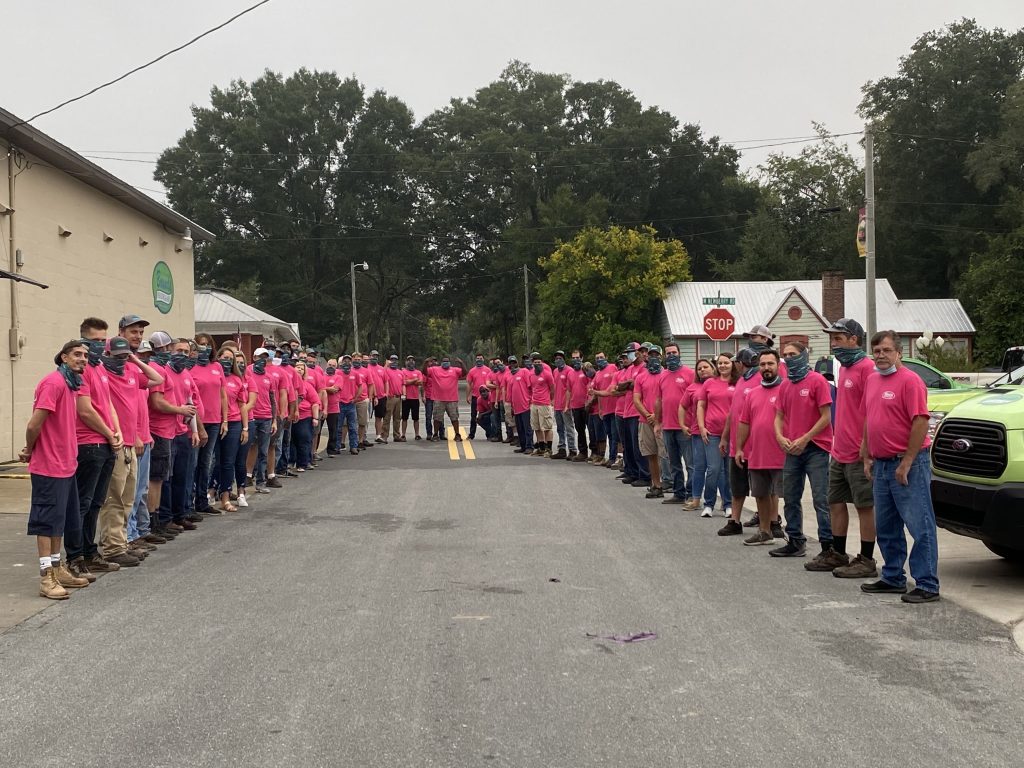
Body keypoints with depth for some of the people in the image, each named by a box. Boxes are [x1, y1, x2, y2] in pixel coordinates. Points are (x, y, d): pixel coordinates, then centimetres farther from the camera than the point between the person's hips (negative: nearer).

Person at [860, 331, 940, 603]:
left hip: (908, 464, -9)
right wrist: (867, 457, 14)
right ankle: (893, 578, 26)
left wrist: (906, 463, -18)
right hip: (881, 465, 9)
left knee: (920, 526, -5)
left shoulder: (909, 380, -11)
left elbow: (921, 421, -17)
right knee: (885, 528, 15)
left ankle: (927, 585, -1)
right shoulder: (872, 380, 13)